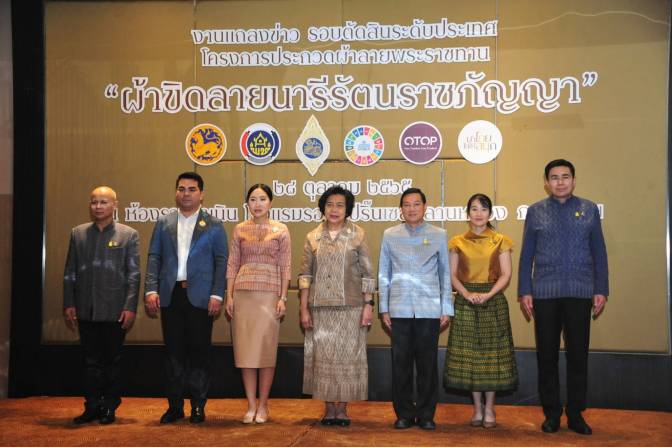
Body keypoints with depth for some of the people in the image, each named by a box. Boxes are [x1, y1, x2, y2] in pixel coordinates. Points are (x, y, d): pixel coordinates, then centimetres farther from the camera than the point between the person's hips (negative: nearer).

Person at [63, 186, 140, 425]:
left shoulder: (128, 235, 1)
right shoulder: (78, 233, 9)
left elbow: (133, 274, -2)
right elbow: (69, 272, 10)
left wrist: (130, 307, -8)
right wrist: (68, 304, 4)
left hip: (115, 311, -2)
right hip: (86, 310, 3)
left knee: (112, 360, 6)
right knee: (91, 360, 8)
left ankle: (109, 408, 16)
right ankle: (92, 407, 16)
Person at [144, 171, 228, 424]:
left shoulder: (214, 225, 5)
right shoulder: (163, 223, 12)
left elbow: (221, 261, 0)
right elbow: (154, 258, 8)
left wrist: (217, 295, -9)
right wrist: (151, 290, -4)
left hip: (200, 297, -2)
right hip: (170, 296, 2)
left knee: (199, 351, 3)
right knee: (173, 351, 7)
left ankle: (198, 406, 13)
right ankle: (175, 406, 16)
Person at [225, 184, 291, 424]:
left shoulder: (280, 230, 5)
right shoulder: (240, 229, 9)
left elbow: (285, 266, 2)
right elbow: (232, 264, 9)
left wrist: (283, 298, -4)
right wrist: (229, 295, 2)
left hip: (269, 293, -2)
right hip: (243, 293, 2)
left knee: (266, 350, 0)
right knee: (245, 350, 2)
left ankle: (263, 405, 10)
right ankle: (251, 405, 10)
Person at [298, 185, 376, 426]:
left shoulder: (358, 235, 1)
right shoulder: (313, 237, 6)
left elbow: (367, 273, 1)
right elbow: (305, 275, 6)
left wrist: (368, 305, -5)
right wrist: (304, 309, 1)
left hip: (350, 307, -1)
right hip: (320, 308, 2)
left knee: (347, 356, 3)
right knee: (323, 357, 5)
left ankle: (342, 407, 14)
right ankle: (329, 407, 16)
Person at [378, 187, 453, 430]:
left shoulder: (438, 235, 5)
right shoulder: (390, 235, 7)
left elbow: (445, 274, 8)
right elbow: (383, 274, 11)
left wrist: (446, 309, 5)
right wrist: (384, 308, 7)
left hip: (430, 310, 0)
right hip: (400, 310, 1)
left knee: (427, 364, 4)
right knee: (401, 363, 4)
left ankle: (426, 414, 16)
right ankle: (404, 414, 16)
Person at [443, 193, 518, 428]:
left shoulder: (500, 241, 4)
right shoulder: (457, 242, 7)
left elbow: (506, 274, -2)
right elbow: (452, 275, 2)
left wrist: (488, 294, -17)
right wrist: (468, 294, -14)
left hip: (493, 300, -1)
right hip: (465, 302, 1)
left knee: (492, 352, 1)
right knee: (468, 353, 2)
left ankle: (489, 408, 11)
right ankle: (477, 408, 13)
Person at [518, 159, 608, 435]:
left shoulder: (589, 210, 7)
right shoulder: (536, 211, 6)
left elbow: (599, 253, 6)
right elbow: (526, 255, 6)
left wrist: (601, 290, 1)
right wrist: (524, 292, 1)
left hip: (580, 293, 0)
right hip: (545, 294, 0)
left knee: (578, 354, 4)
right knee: (547, 355, 6)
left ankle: (575, 414, 15)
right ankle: (551, 413, 17)